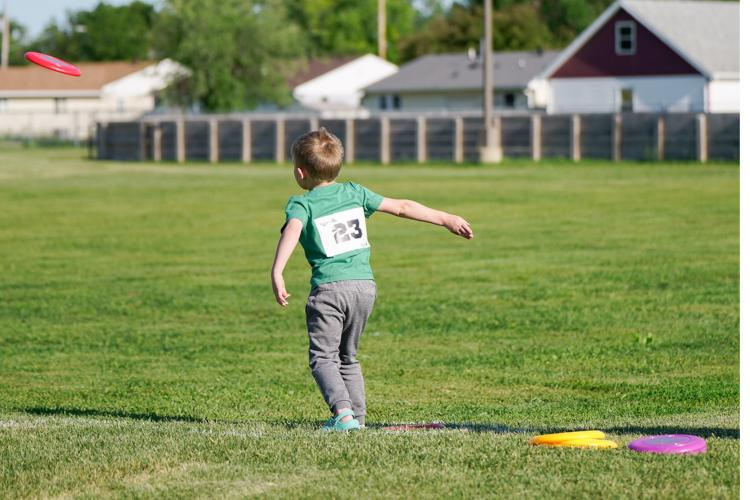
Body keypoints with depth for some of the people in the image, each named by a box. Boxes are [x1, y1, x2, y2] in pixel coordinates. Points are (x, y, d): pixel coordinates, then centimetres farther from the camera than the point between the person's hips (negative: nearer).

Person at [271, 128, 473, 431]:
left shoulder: (301, 204, 0)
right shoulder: (354, 192, 14)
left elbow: (292, 230, -22)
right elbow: (401, 207, 18)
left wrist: (277, 272, -34)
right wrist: (445, 219, 27)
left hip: (329, 288, -5)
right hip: (365, 284, 5)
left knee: (323, 357, -3)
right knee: (348, 355, 21)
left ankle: (343, 412, -23)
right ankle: (357, 416, 17)